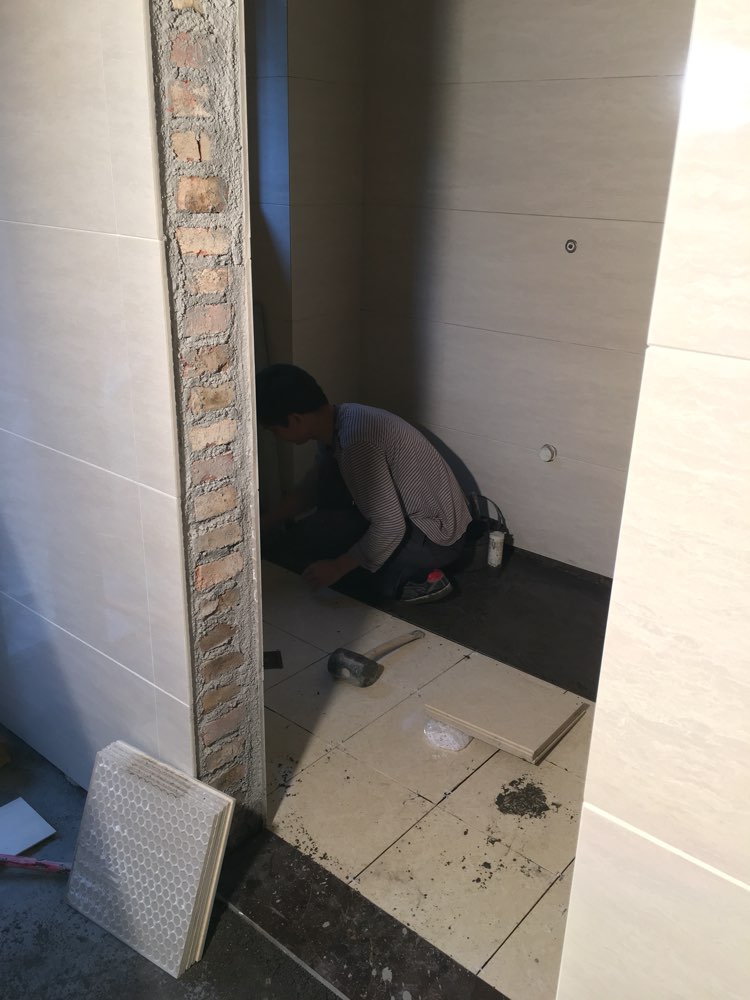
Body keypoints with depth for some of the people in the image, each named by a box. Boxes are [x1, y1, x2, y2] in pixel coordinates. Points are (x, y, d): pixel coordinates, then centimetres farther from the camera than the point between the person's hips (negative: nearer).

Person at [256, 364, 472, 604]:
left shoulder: (355, 440, -29)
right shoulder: (337, 420, 1)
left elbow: (390, 528, -27)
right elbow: (309, 489, 17)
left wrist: (338, 567, -15)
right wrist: (262, 524, 18)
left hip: (438, 539, -9)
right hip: (411, 514, 9)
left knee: (317, 532, -15)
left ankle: (420, 578, -3)